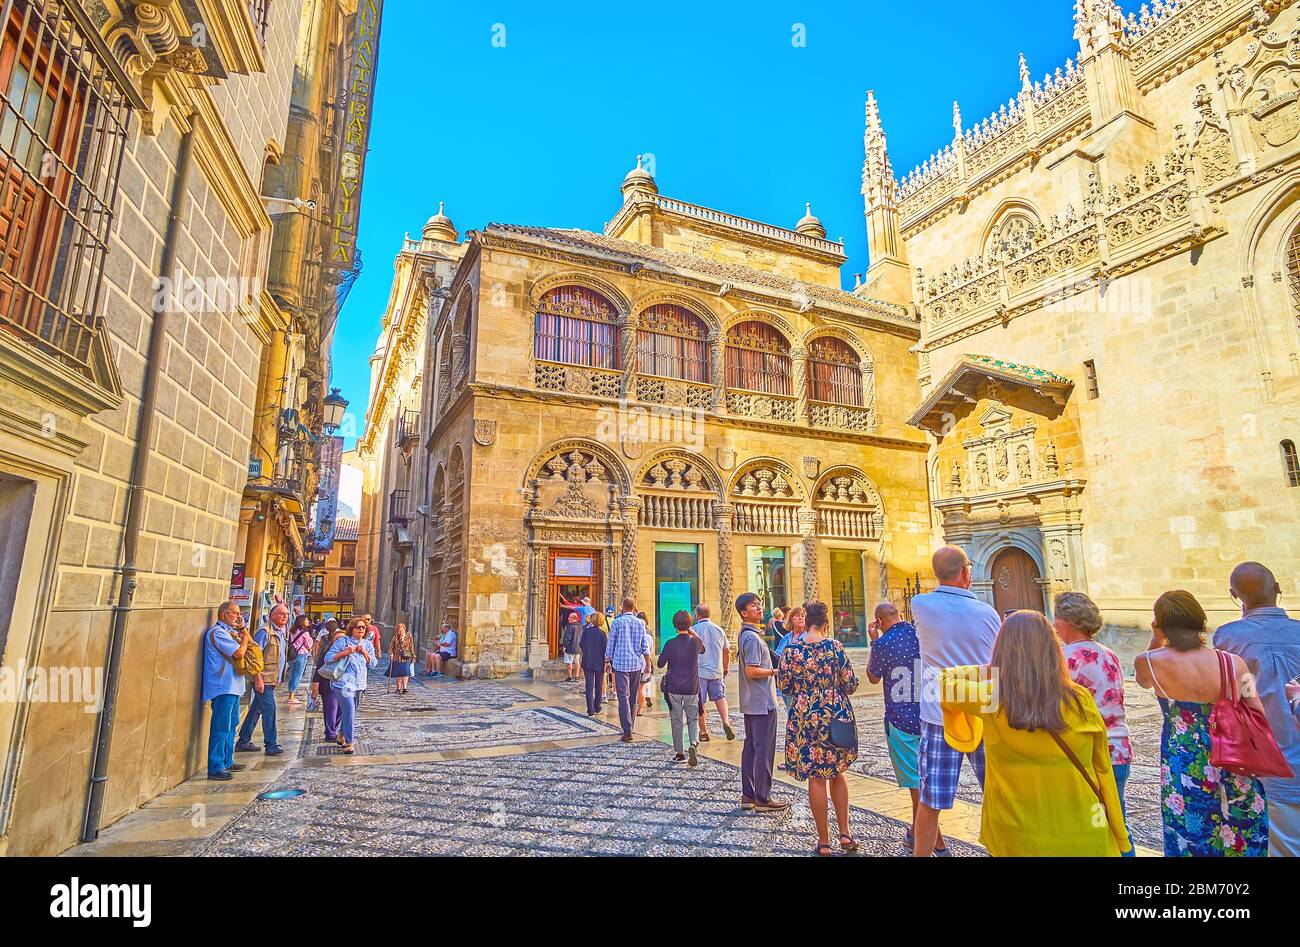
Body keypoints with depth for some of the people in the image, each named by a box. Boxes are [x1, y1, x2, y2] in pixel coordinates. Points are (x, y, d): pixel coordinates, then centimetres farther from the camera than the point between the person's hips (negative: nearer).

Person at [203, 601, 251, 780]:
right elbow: (239, 653, -19)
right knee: (221, 727, -8)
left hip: (233, 686, 10)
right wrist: (244, 638, -3)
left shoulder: (231, 631, 17)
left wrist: (243, 629, 8)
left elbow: (252, 644, 18)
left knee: (231, 724, 16)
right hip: (223, 687, -10)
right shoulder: (217, 632, -13)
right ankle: (216, 767, -4)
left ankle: (227, 762, 26)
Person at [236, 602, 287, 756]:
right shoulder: (265, 632, -13)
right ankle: (271, 744, -2)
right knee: (269, 709, -8)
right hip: (263, 679, -8)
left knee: (256, 710, 15)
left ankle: (243, 742, 25)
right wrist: (258, 678, -20)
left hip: (273, 679, 8)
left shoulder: (282, 633, 12)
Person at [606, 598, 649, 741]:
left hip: (621, 663, -4)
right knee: (633, 697, 14)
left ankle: (627, 730, -14)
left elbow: (611, 644, -2)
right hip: (637, 664, 4)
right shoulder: (640, 623, 4)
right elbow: (645, 647, 8)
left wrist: (608, 660, 10)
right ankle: (630, 727, 22)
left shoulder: (617, 622, -5)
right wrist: (647, 665, 18)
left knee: (623, 697, -6)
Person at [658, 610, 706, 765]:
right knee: (693, 719, 13)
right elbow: (703, 649, 19)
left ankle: (680, 753, 15)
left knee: (677, 721, 10)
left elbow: (660, 664, -1)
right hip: (692, 689, 1)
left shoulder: (670, 644, -11)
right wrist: (693, 634, 17)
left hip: (674, 689, -1)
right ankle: (693, 744, -11)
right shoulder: (696, 642, -6)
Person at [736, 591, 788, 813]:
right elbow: (752, 671, -25)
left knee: (750, 747, 14)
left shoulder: (745, 634, 12)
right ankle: (763, 798, 6)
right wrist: (776, 672, -14)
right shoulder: (753, 637, -19)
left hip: (751, 702, 10)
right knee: (764, 750, -1)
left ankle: (748, 795, 21)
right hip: (762, 702, -10)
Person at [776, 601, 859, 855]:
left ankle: (824, 842, 15)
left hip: (805, 719, -1)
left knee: (816, 778, 7)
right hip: (836, 716, 1)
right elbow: (851, 684, -5)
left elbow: (783, 686, -2)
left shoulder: (791, 650, -9)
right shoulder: (835, 647, -9)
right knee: (837, 773, 21)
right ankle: (845, 834, 22)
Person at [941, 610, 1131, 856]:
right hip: (1083, 840, 2)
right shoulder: (1080, 700, -11)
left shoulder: (991, 698, -14)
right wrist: (1120, 837, 13)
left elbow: (940, 680, 2)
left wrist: (987, 671, 16)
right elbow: (1103, 770, 0)